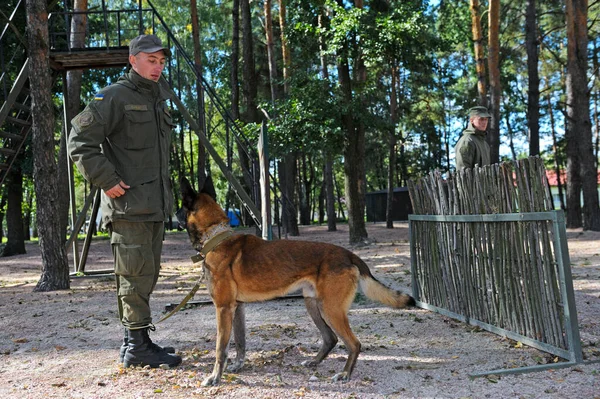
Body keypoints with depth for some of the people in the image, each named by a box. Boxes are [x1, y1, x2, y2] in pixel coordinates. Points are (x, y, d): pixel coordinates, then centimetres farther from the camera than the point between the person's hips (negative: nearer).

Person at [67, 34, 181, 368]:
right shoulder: (114, 97, -7)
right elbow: (80, 142, -13)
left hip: (156, 205, 9)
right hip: (128, 205, -9)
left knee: (147, 274, 13)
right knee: (136, 274, -6)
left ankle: (136, 340, 25)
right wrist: (106, 180, -17)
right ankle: (138, 346, 4)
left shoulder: (159, 100, 19)